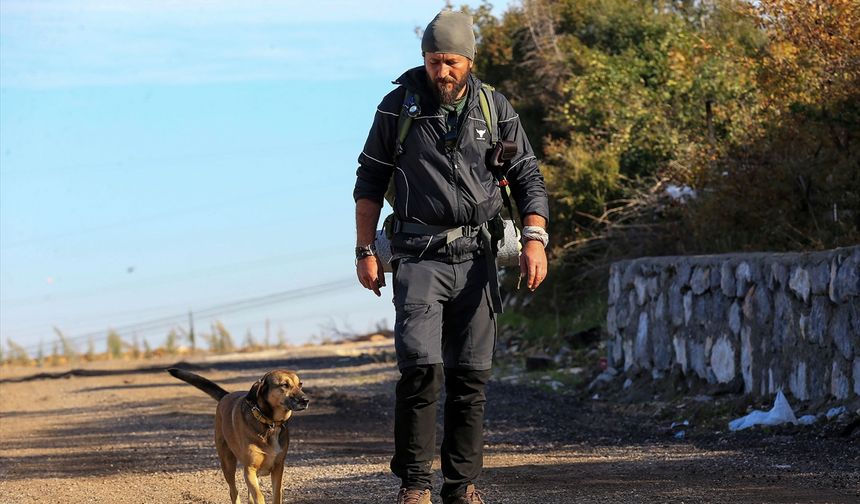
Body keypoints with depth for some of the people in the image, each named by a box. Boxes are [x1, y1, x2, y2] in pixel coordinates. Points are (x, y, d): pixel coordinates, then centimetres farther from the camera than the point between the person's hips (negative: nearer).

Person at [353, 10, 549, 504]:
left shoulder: (496, 110, 6)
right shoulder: (399, 106, 2)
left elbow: (528, 177, 10)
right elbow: (370, 180, 7)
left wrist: (535, 238, -5)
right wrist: (366, 251, 1)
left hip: (476, 257, 2)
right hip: (420, 256, -2)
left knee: (472, 375, 3)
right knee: (422, 366, -15)